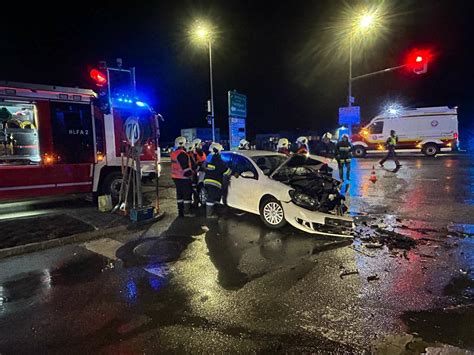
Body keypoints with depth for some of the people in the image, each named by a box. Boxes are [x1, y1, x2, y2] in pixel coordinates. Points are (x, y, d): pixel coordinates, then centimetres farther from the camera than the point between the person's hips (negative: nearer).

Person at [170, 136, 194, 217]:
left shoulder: (173, 153, 12)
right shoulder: (182, 154, -19)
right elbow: (185, 167, -22)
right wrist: (190, 174, -11)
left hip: (176, 177, 9)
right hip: (183, 177, -9)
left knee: (179, 194, 14)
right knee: (187, 194, -1)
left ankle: (180, 211, 21)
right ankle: (187, 212, 1)